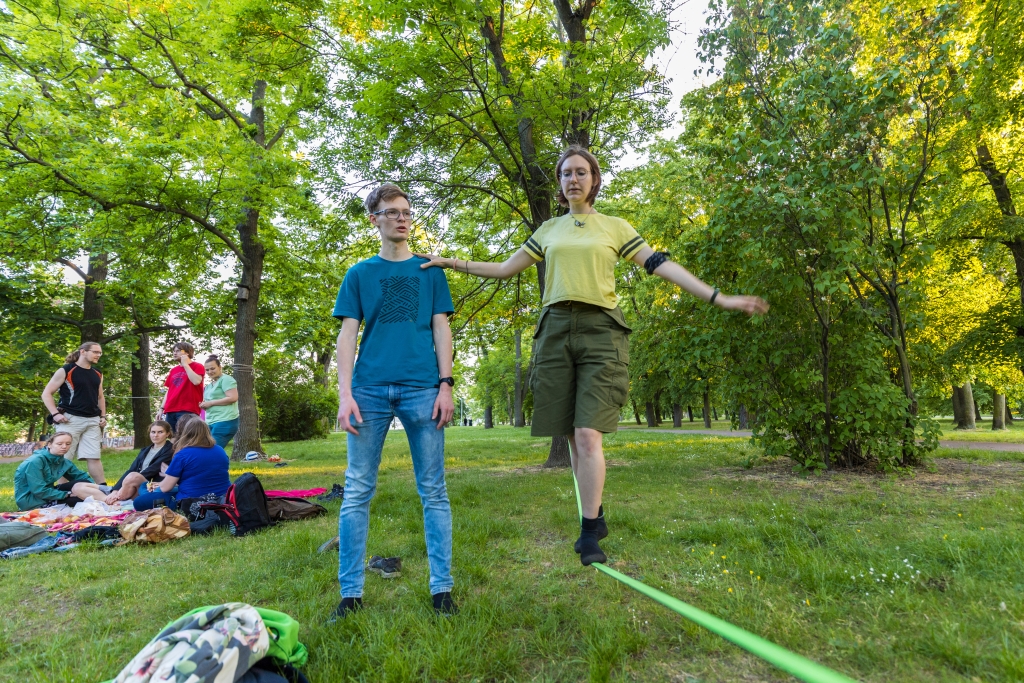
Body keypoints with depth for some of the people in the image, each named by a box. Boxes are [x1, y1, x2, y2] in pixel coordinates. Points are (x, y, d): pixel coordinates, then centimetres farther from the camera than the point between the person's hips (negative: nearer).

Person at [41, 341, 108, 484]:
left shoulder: (97, 374, 15)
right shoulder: (66, 371, -4)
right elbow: (46, 394, -4)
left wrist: (103, 416, 13)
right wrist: (55, 414, -14)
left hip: (92, 421, 5)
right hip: (70, 419, -5)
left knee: (94, 457, 4)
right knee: (64, 458, -1)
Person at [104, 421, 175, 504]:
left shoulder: (170, 450, 0)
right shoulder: (145, 450, 22)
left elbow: (152, 470, -11)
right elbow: (131, 470, 8)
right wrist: (115, 490, -7)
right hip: (136, 488, 6)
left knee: (133, 476, -30)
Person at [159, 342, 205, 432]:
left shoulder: (197, 366, 3)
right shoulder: (173, 370, 23)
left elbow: (196, 381, -17)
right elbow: (169, 390, 24)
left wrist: (185, 364, -8)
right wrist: (161, 408, 14)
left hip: (187, 411, -7)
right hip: (170, 411, 7)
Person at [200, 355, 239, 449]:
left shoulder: (226, 379, -5)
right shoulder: (209, 385, 22)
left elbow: (233, 398, -18)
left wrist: (210, 403, -12)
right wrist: (204, 405, 7)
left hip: (225, 422, -9)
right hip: (212, 422, 9)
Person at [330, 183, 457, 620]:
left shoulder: (430, 270, 14)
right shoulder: (359, 274, 13)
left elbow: (441, 328, 8)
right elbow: (348, 333, 7)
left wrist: (445, 384, -3)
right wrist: (345, 393, -4)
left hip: (422, 389, 0)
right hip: (370, 390, 1)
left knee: (433, 492, 2)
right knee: (357, 492, 2)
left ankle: (441, 588, 11)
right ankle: (351, 592, 14)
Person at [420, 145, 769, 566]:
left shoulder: (616, 227, 11)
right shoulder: (548, 230, 18)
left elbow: (661, 266, 5)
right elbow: (506, 269, 21)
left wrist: (719, 298, -2)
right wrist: (451, 263, 16)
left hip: (600, 330, -3)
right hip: (556, 330, 3)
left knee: (588, 434, -13)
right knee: (572, 436, 4)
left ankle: (589, 533, -3)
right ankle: (595, 517, 21)